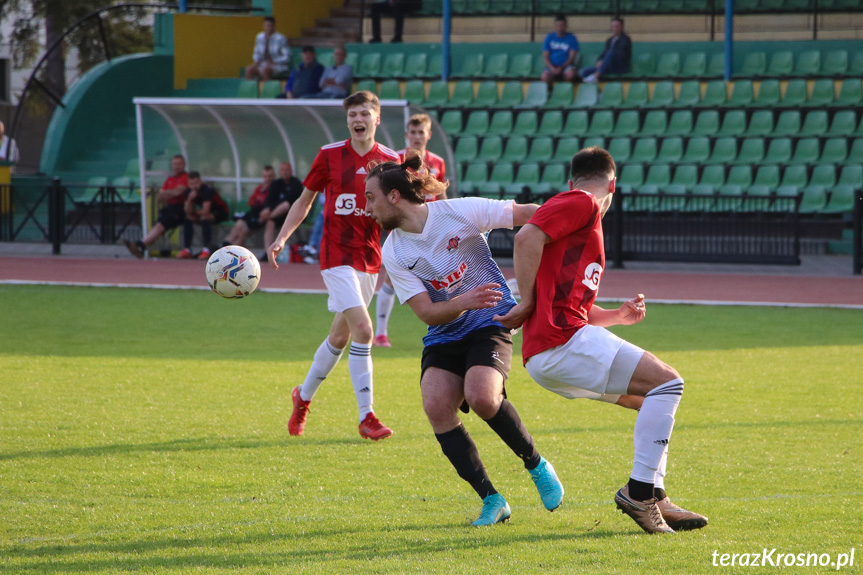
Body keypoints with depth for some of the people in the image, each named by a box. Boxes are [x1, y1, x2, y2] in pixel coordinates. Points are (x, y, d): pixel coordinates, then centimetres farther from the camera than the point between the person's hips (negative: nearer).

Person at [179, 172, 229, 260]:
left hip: (220, 213, -7)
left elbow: (205, 212, -31)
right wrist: (190, 199, -28)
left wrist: (195, 212, -12)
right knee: (187, 219, -12)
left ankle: (206, 250, -37)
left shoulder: (206, 190, -28)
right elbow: (188, 212, -11)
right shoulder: (189, 192, -6)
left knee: (205, 218, -35)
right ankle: (187, 250, -11)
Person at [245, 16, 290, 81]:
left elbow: (287, 57, -12)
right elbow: (257, 53, 17)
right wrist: (257, 61, -4)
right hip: (264, 64, 6)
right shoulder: (259, 37, 4)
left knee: (265, 70, -37)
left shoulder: (280, 39, -14)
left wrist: (274, 62, -21)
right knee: (249, 69, -22)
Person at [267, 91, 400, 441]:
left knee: (341, 336, 12)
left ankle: (303, 396, 35)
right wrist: (281, 239, 0)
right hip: (337, 255, -4)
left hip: (369, 259, 4)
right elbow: (305, 200, 8)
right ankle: (366, 418, -16)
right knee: (362, 330, -19)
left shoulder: (390, 161, 3)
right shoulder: (329, 155, -2)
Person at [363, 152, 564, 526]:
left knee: (481, 396, -29)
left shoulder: (461, 212, -12)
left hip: (490, 324, -4)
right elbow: (428, 313, -10)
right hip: (443, 338, 4)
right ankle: (491, 500, -12)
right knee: (436, 406, -22)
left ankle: (536, 465, -3)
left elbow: (534, 215, -7)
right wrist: (463, 303, -29)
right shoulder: (393, 254, -3)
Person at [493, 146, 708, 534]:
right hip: (561, 342, -10)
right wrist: (528, 304, -14)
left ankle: (654, 498, 12)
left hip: (548, 356, 10)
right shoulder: (581, 204, -2)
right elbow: (527, 237, -19)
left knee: (657, 398, 17)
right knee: (666, 382, -12)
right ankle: (639, 491, -15)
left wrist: (617, 316, 15)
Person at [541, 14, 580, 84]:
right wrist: (552, 68, -15)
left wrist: (561, 68, -16)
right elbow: (545, 57, 4)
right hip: (552, 66, 0)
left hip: (566, 65, 0)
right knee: (545, 76, -35)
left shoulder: (571, 38, 4)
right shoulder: (549, 38, 8)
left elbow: (572, 57, -1)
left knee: (571, 73, -37)